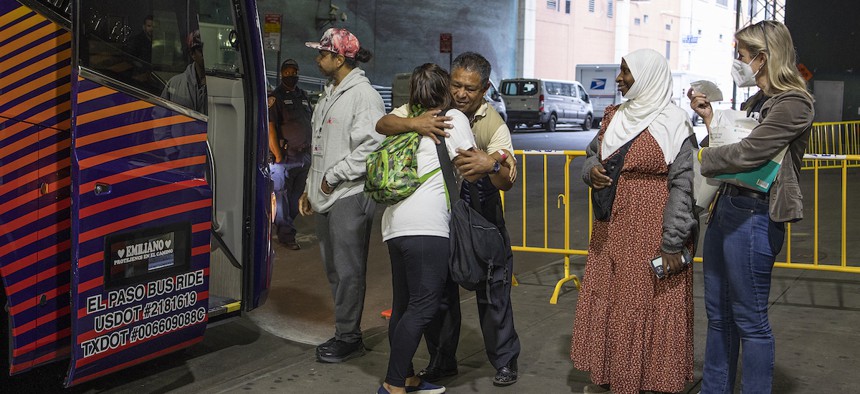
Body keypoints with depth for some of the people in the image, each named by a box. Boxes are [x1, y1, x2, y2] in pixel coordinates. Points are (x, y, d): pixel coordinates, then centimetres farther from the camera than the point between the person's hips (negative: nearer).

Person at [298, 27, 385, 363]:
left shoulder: (364, 95, -11)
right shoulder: (329, 95, 18)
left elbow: (372, 148, -20)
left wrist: (333, 177, -15)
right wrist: (310, 188, 21)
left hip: (350, 197, -9)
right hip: (326, 197, 10)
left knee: (348, 270, -4)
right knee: (334, 269, 14)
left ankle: (349, 337, 6)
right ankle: (344, 332, 25)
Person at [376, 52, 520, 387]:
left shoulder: (494, 124, -17)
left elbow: (507, 181, -27)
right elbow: (383, 125, -18)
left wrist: (492, 164, -51)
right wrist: (413, 123, -39)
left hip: (482, 213, -2)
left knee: (492, 288, 0)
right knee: (439, 289, 9)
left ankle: (505, 361, 17)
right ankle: (442, 361, 25)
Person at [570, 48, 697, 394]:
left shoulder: (673, 124, -11)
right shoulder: (614, 117, 10)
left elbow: (682, 185, -14)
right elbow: (591, 154, 21)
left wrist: (673, 244, -19)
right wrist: (591, 171, -5)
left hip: (652, 232, -7)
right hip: (611, 229, 7)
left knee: (650, 307, -1)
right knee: (606, 299, 12)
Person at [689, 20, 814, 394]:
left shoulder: (793, 104, -13)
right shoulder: (757, 101, 15)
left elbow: (747, 153, -20)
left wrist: (696, 159, -9)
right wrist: (710, 117, 6)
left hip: (754, 219, -9)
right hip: (726, 208, 9)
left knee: (750, 319, 2)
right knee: (718, 314, 16)